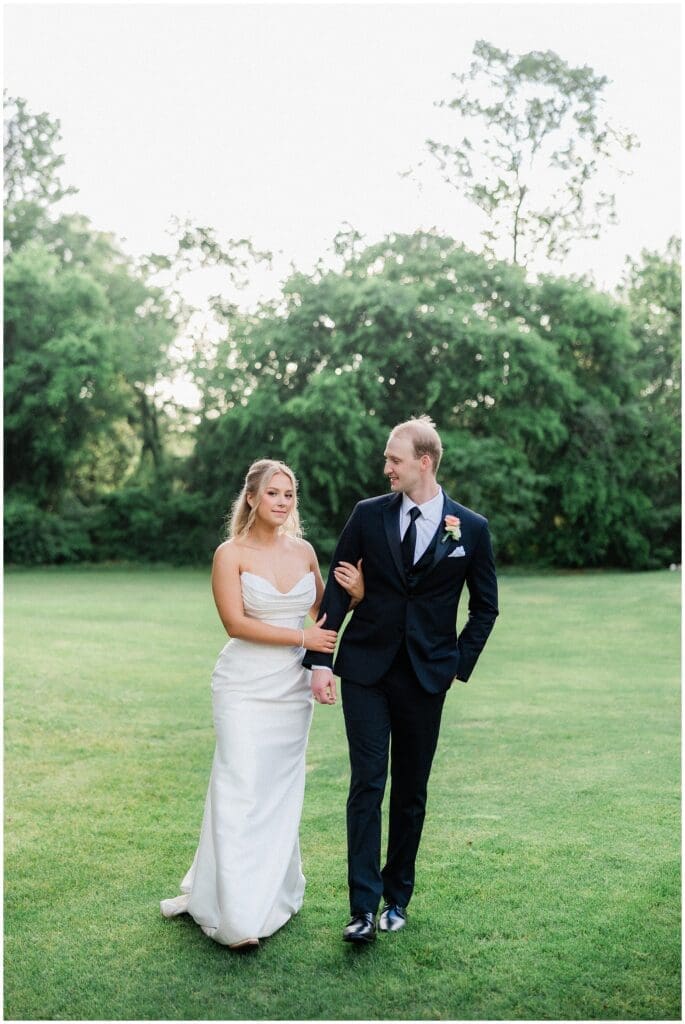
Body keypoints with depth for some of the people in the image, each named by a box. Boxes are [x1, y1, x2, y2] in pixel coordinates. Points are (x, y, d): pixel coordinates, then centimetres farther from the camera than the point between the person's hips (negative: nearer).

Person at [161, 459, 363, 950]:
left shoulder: (304, 550, 7)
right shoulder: (231, 553, -6)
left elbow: (321, 609, 18)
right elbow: (236, 622, -14)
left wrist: (355, 595, -3)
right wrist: (303, 638, -14)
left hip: (293, 687, 5)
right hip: (246, 687, -4)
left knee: (282, 792, 11)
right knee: (241, 790, -7)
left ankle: (276, 892, 26)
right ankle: (238, 915, 0)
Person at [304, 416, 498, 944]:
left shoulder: (471, 528, -2)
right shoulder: (368, 515, -1)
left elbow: (485, 606, 8)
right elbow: (337, 589, 0)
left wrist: (459, 665, 1)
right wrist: (320, 659, -7)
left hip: (425, 677, 0)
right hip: (365, 669, 0)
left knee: (411, 792, 10)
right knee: (367, 785, -4)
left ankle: (397, 898, 25)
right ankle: (364, 909, 1)